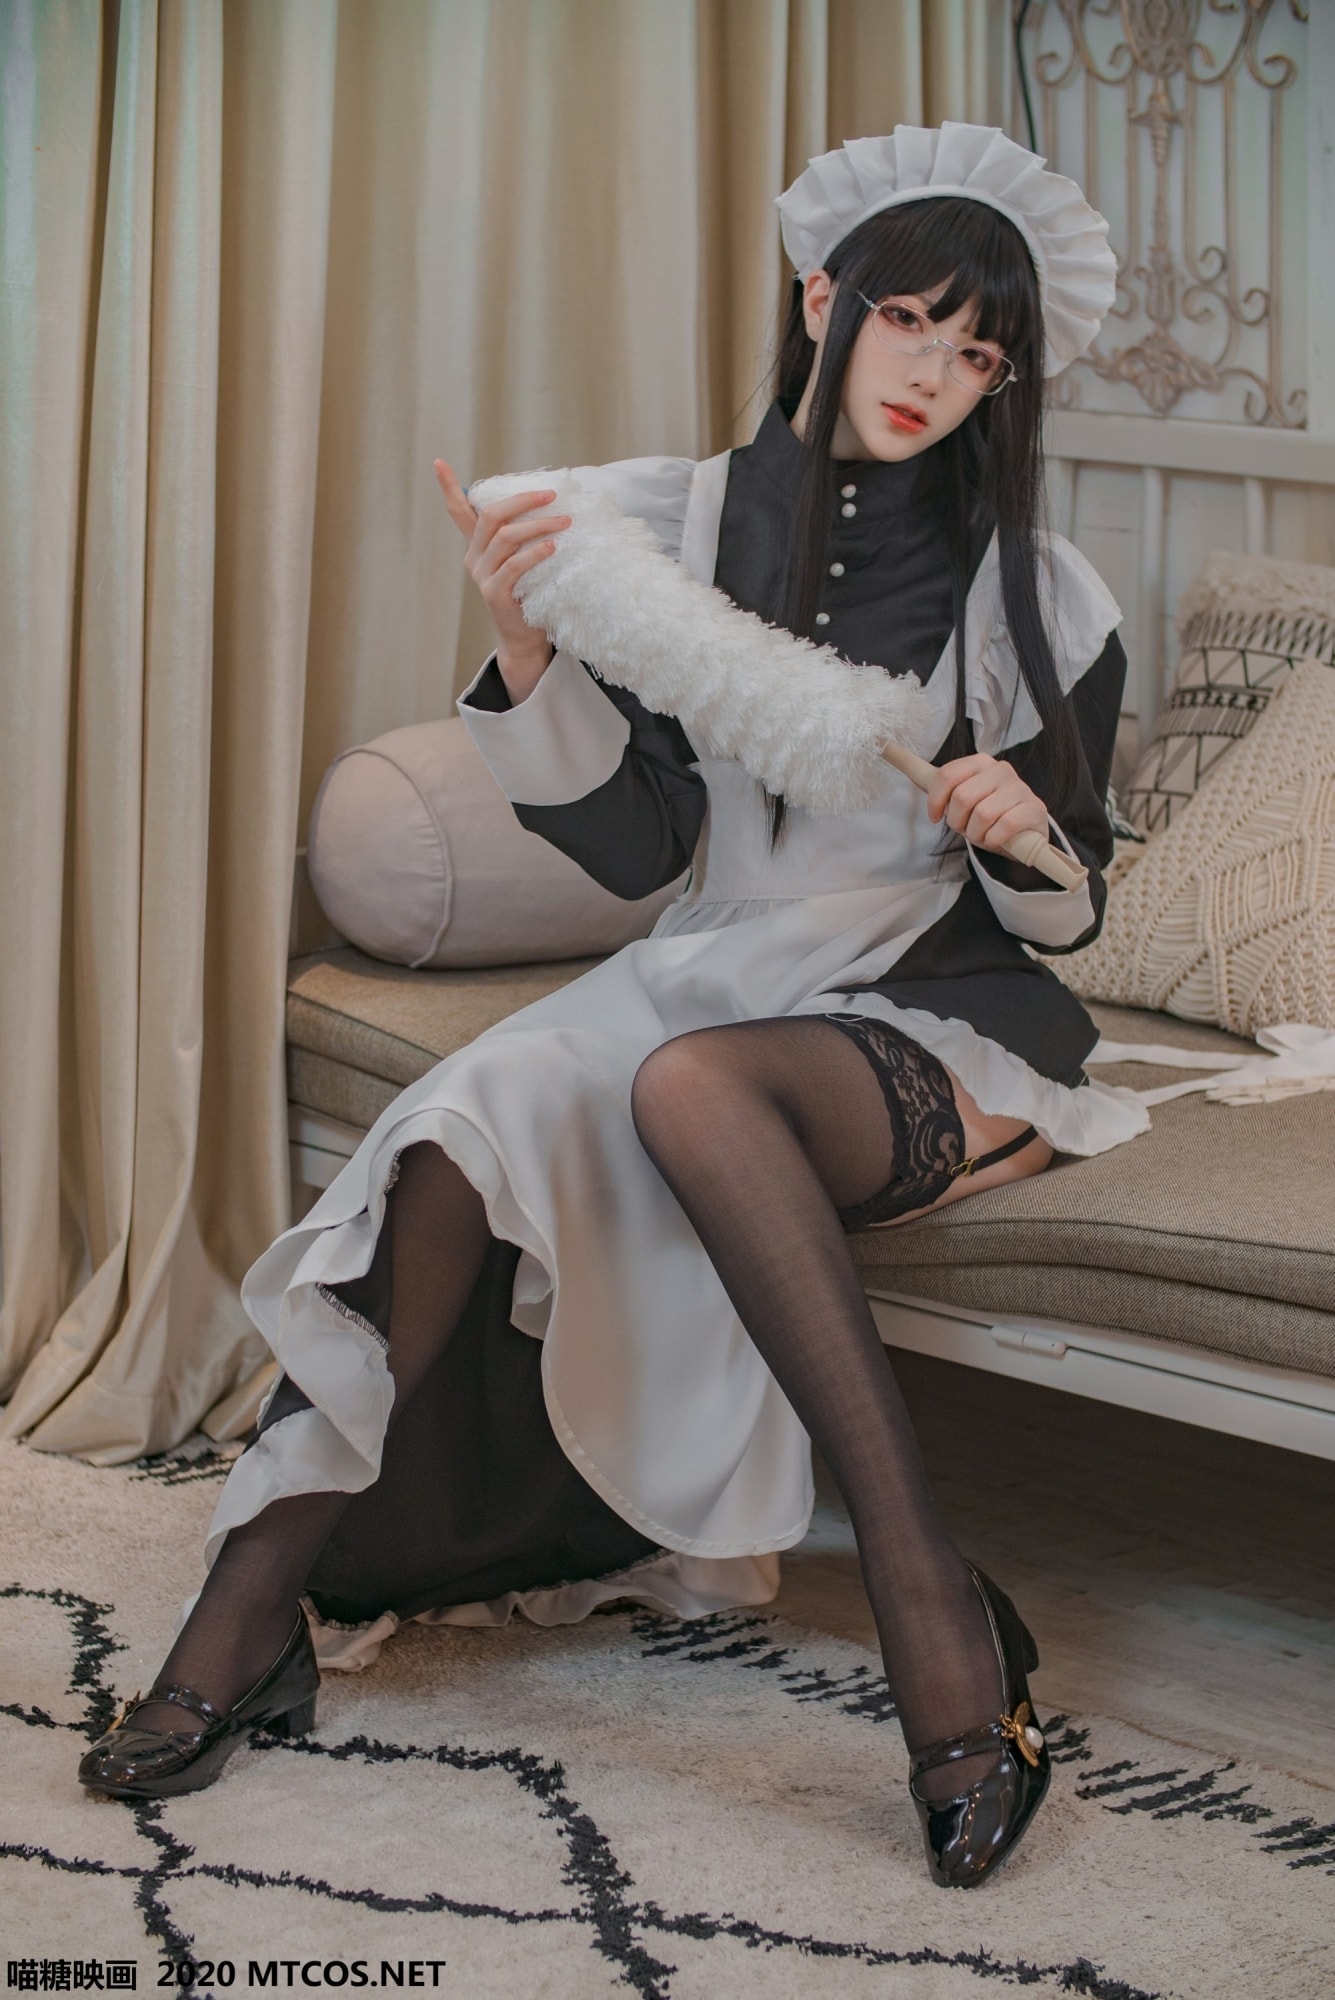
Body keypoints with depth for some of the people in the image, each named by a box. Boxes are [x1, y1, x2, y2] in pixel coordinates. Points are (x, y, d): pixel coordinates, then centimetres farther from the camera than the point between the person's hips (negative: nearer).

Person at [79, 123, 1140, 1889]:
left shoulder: (1040, 598, 2)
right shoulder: (679, 523, 4)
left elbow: (1064, 913, 7)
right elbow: (639, 848, -2)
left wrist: (1028, 834, -16)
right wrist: (530, 651, -17)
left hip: (937, 1029, -2)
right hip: (714, 975, 3)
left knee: (689, 1081, -36)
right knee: (483, 1113, -29)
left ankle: (931, 1607, -36)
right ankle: (259, 1595, -25)